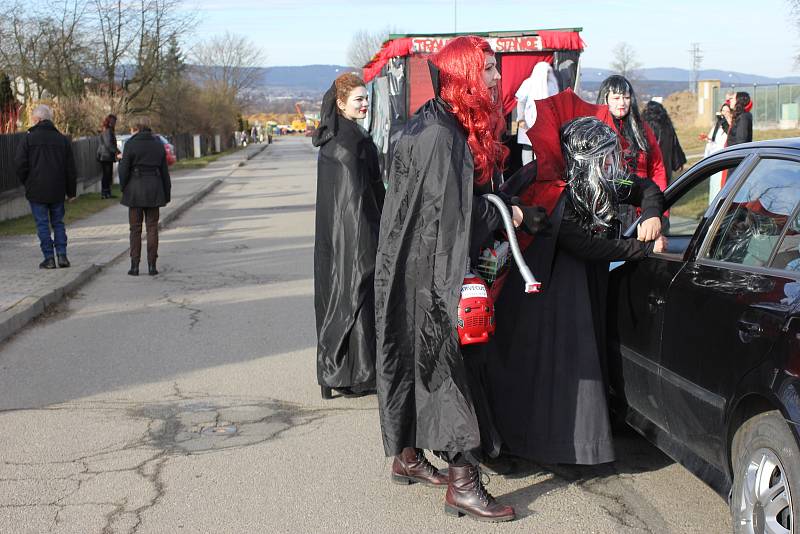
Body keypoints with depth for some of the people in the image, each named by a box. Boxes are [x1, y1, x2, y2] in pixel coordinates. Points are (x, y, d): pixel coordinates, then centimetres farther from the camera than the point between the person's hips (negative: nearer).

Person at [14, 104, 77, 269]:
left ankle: (49, 258, 1)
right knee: (58, 222, 13)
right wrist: (71, 191, 14)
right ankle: (62, 255, 5)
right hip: (57, 191, 3)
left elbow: (20, 163, -8)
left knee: (42, 224, 2)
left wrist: (26, 182, 8)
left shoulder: (28, 138, -5)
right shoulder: (62, 139, 6)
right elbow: (71, 168, 8)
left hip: (36, 190, -3)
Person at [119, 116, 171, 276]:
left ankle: (135, 265, 4)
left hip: (135, 190, -3)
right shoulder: (158, 144, 5)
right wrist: (166, 194, 12)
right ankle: (152, 265, 5)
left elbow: (124, 170, -8)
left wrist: (123, 188, 6)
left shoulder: (130, 144, -7)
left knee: (135, 228, 5)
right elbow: (164, 171, 7)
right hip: (154, 190, 3)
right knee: (152, 227, 7)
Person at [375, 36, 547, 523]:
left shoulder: (463, 128, 12)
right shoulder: (440, 135, -20)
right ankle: (463, 484, -3)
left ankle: (408, 457, 29)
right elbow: (451, 210, -22)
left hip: (435, 266, 10)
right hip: (431, 269, -10)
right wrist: (514, 215, -12)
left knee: (423, 360, 17)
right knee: (449, 361, -7)